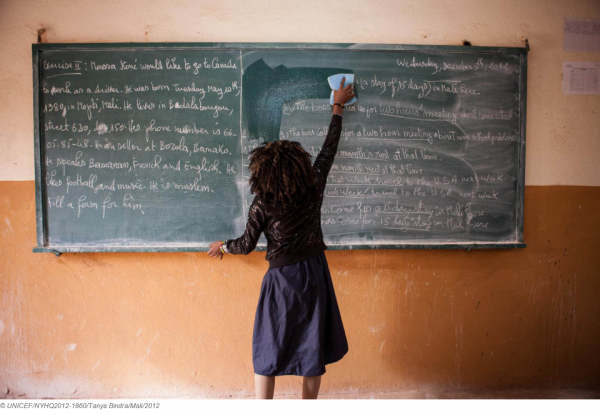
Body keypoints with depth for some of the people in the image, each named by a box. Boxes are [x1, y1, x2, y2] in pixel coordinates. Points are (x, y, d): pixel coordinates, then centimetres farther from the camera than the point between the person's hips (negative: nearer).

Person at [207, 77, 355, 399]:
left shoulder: (262, 206, -15)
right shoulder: (315, 187, -8)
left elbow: (246, 245, -5)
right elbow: (329, 149, 4)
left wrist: (222, 246, 17)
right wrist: (338, 107, 17)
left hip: (281, 279, -3)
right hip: (314, 275, 3)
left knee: (268, 350, 12)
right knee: (312, 348, 14)